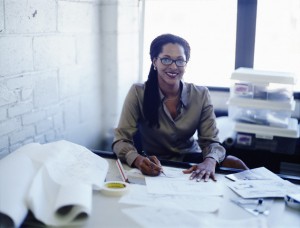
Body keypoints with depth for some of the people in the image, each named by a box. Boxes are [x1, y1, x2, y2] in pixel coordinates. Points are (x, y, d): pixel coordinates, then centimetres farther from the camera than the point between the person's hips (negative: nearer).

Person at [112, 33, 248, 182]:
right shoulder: (138, 93, -12)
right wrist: (138, 159, -39)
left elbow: (211, 141, -8)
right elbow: (121, 140, -15)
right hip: (155, 167, -1)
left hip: (192, 161, 2)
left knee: (237, 165, -23)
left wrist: (210, 161, -34)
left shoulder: (201, 95, -5)